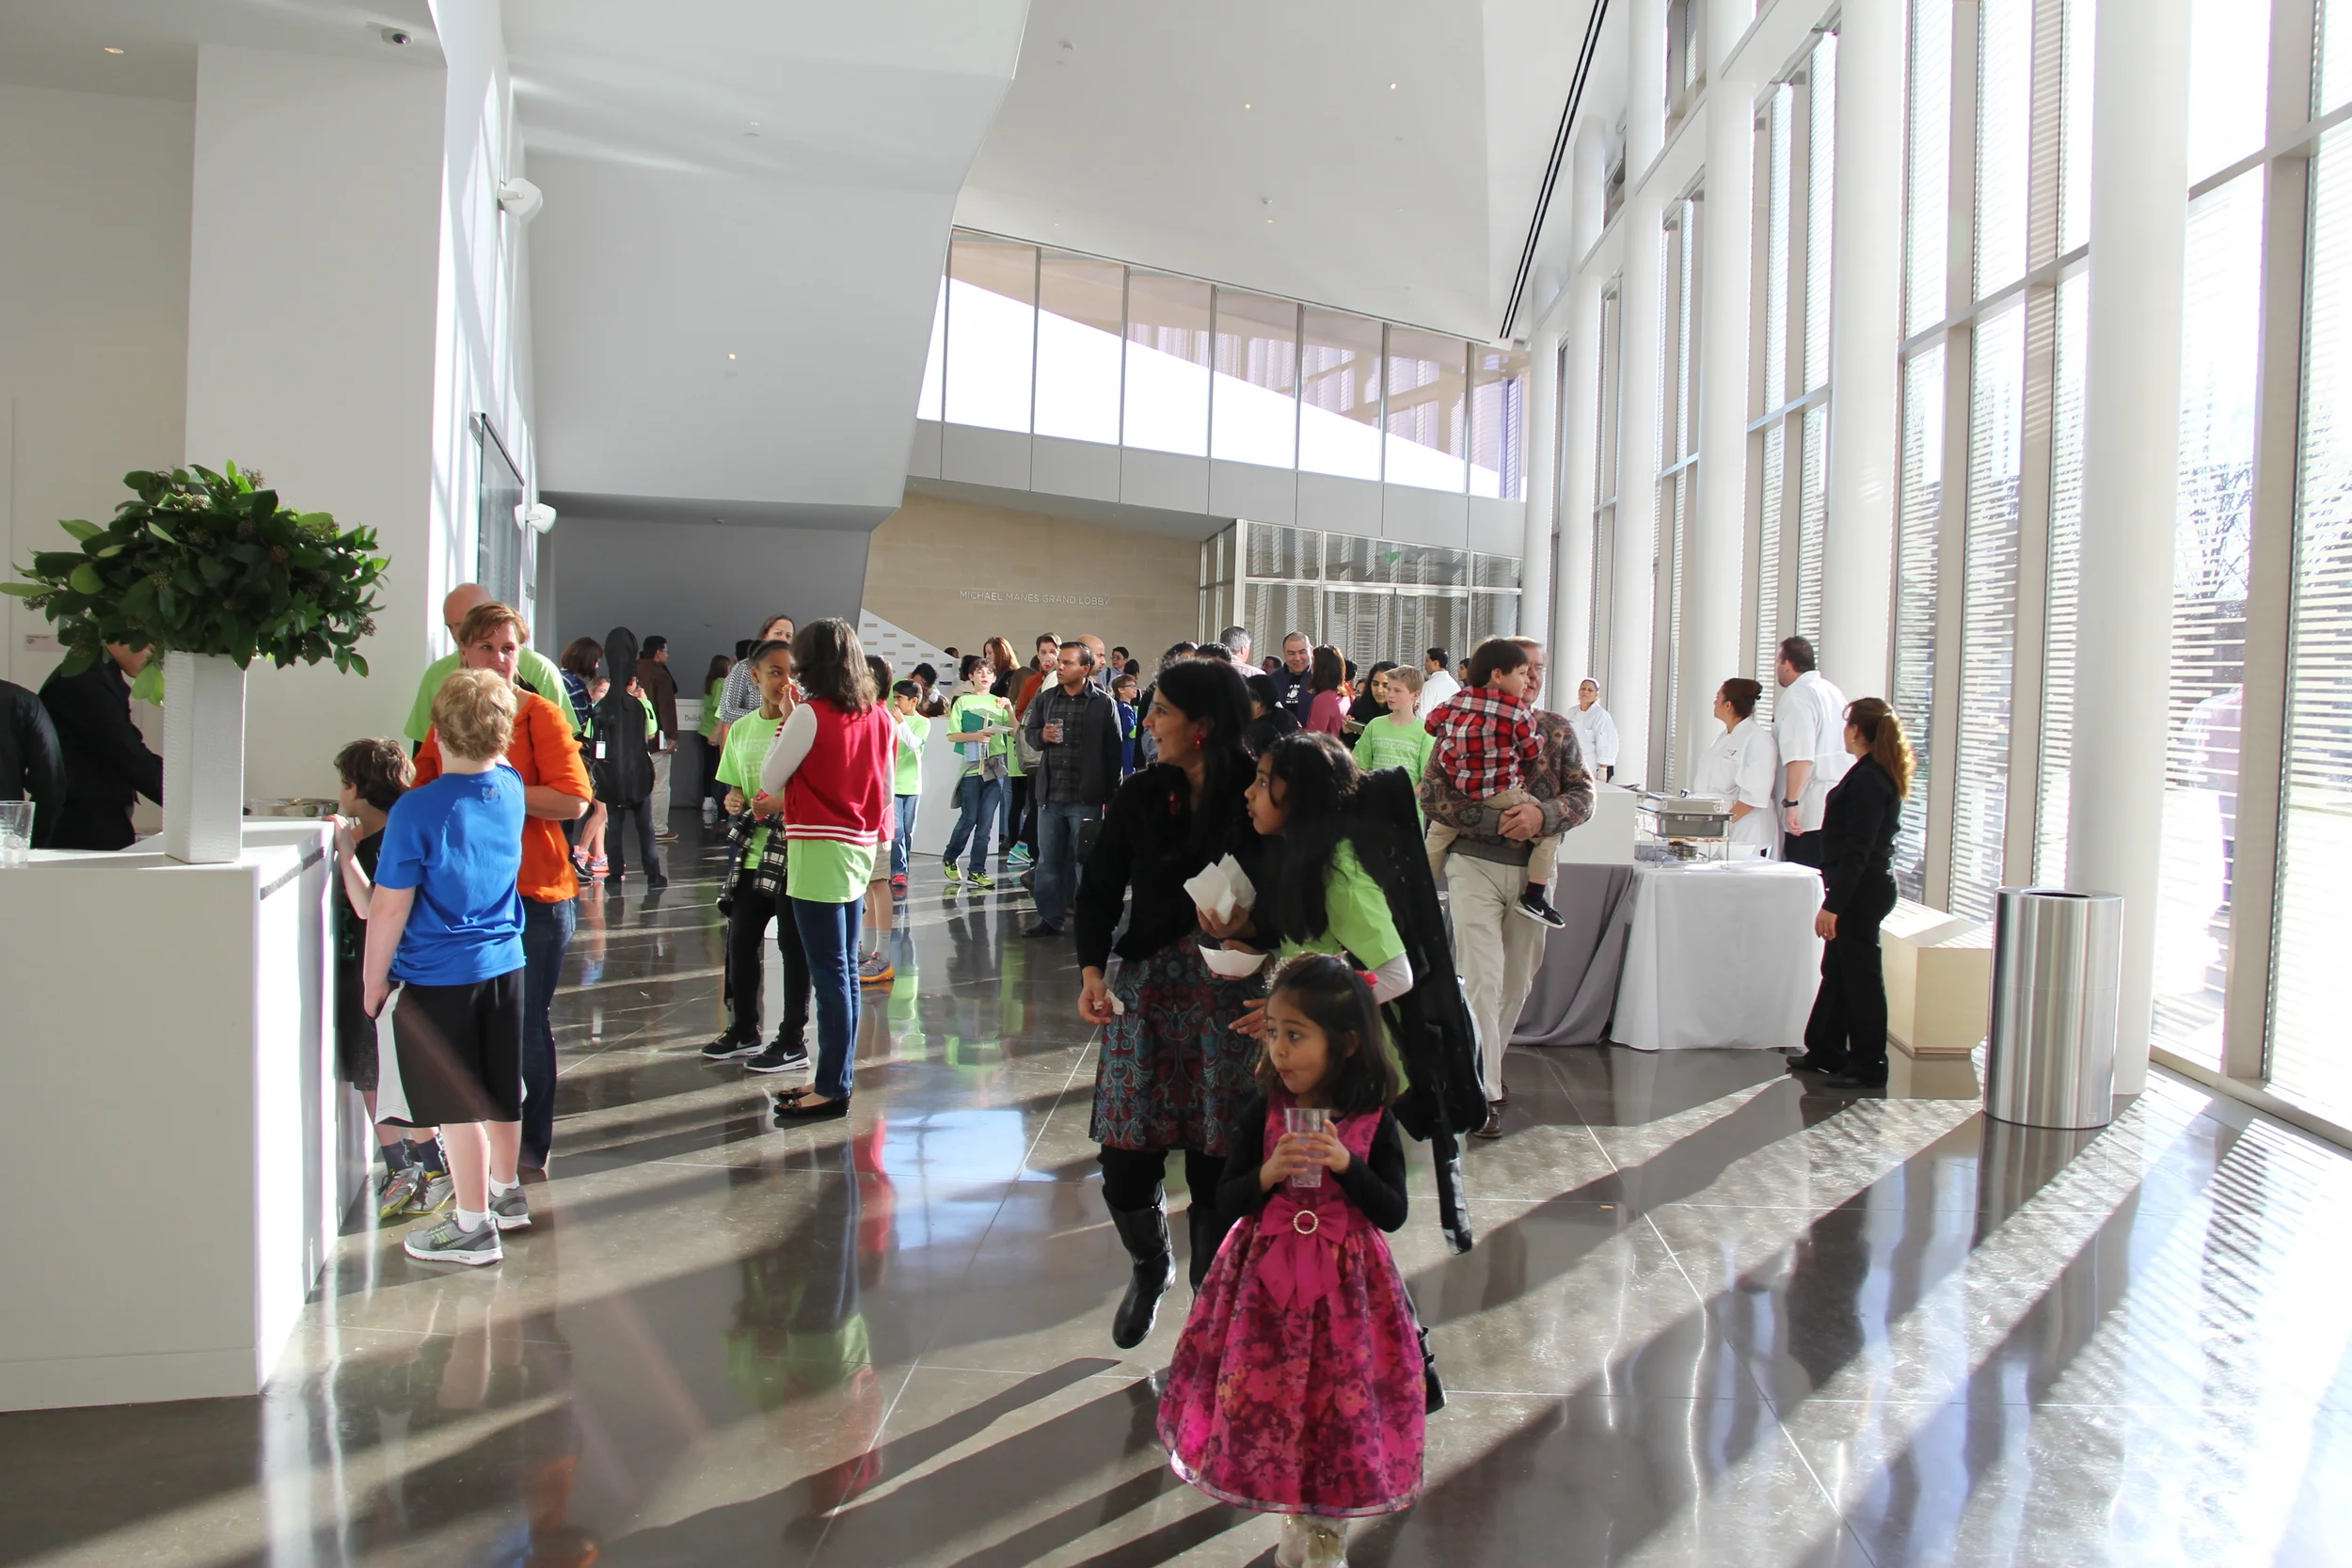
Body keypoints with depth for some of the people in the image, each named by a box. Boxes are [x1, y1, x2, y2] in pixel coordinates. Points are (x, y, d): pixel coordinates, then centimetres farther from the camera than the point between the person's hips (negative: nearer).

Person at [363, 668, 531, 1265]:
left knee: (456, 1106, 4)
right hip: (505, 965, 6)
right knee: (500, 1094, 19)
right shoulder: (511, 789, -1)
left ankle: (473, 1227, 14)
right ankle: (506, 1193, 36)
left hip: (438, 977, -6)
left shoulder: (417, 810, -18)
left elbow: (389, 907, -14)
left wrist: (373, 981, -4)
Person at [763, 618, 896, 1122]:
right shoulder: (878, 717, 7)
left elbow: (770, 782, -6)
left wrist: (783, 726, 3)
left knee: (829, 972, -4)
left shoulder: (811, 715, -14)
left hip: (818, 851, -7)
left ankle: (832, 1090, 1)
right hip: (859, 849, 8)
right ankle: (834, 1078, 20)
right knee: (845, 969, 12)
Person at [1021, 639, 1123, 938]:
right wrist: (1042, 736, -6)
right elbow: (1030, 733, 18)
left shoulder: (1104, 703, -5)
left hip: (1086, 798, -4)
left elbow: (1113, 752, -3)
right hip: (1050, 794, 4)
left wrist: (1111, 796, -4)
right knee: (1048, 860, 10)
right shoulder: (1046, 699, 7)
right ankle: (1049, 918, 20)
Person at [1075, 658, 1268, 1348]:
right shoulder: (1140, 796, 3)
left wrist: (1246, 926, -21)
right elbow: (1100, 889, 4)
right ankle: (1150, 1267, 36)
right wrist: (1092, 968, -10)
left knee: (1215, 1171, 1)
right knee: (1125, 1168, 1)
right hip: (1144, 989, 3)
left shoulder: (1259, 799, -7)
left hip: (1232, 998, -2)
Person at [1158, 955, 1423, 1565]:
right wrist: (1269, 1174, -23)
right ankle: (1297, 1519, 35)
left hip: (1345, 1284, -1)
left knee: (1342, 1405, 8)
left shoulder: (1374, 1120, -10)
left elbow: (1393, 1213, -8)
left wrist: (1346, 1165, -23)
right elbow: (1227, 1200, -3)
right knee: (1272, 1401, 10)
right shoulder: (1262, 1110, -7)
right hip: (1267, 1282, 1)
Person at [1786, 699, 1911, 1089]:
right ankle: (1825, 1051, 28)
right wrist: (1836, 898, 22)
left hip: (1861, 890, -10)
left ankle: (1869, 1067, 7)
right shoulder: (1881, 776, 12)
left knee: (1860, 975, -2)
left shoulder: (1866, 779, -20)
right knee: (1837, 970, 18)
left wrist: (1832, 904, -23)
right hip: (1868, 887, 10)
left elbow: (1857, 850, -23)